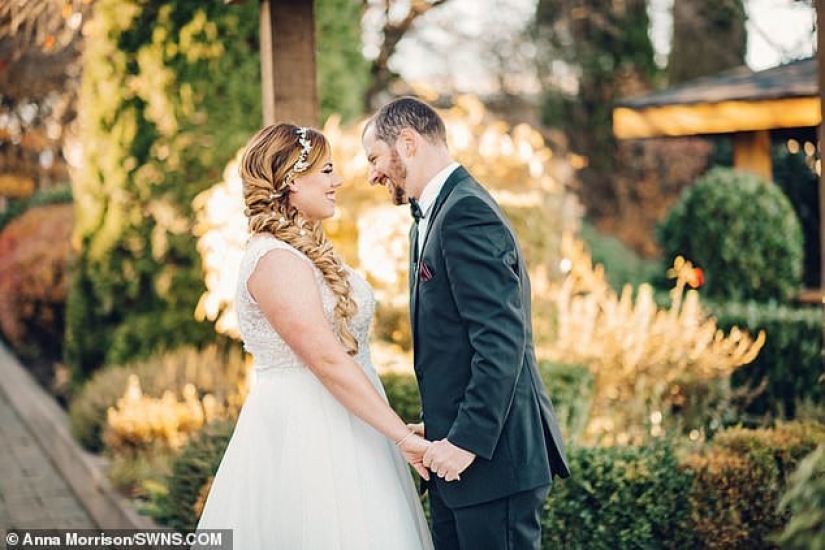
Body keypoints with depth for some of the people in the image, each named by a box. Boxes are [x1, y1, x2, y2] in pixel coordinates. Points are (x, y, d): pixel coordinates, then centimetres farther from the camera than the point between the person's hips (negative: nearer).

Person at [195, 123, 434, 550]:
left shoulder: (306, 251, 14)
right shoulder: (277, 259, -17)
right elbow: (328, 360, -23)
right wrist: (404, 437, -22)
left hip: (332, 430, 9)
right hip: (303, 431, -9)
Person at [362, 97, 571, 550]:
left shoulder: (467, 214, -15)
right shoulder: (431, 218, 17)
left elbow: (502, 340, -22)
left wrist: (467, 440, -21)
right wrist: (440, 430, 15)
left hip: (493, 456, -10)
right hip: (456, 456, 10)